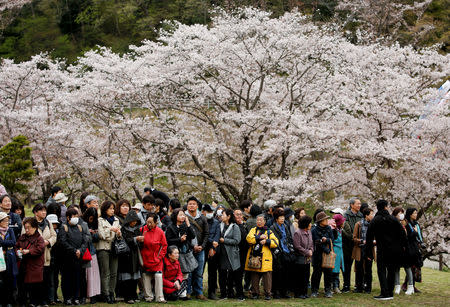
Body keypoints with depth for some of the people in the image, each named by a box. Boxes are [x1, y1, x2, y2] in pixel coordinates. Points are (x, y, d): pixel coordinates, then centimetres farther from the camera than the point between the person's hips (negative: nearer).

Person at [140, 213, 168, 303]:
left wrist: (160, 256, -4)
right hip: (145, 259, 2)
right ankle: (149, 296, 18)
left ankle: (159, 297, -1)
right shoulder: (142, 230, -4)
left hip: (156, 260, -1)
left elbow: (164, 246, 2)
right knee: (146, 277, 7)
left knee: (158, 277, -6)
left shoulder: (160, 232, -5)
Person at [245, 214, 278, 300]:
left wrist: (266, 241, -11)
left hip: (265, 257, -1)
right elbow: (249, 238, -6)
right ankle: (255, 293, 13)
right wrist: (259, 237, -10)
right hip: (254, 257, 1)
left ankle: (268, 294, 2)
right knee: (254, 276, 4)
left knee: (267, 276, -4)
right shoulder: (253, 230, 14)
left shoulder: (269, 232, 13)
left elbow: (275, 242, 2)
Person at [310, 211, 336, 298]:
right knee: (317, 272, 1)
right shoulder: (314, 230, -8)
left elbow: (332, 239, 2)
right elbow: (317, 243, -14)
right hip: (318, 254, -4)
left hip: (328, 253, 4)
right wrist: (326, 250, -16)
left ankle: (328, 291, 11)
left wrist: (326, 240, -18)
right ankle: (314, 291, 11)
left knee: (328, 272, 3)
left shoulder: (329, 228, 7)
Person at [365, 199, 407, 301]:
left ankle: (385, 293, -10)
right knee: (391, 271, 13)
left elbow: (369, 237, -3)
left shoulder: (374, 221, -2)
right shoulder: (393, 219, 2)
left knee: (381, 271, 1)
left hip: (382, 251, -3)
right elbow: (402, 233, 1)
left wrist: (368, 252, 1)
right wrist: (403, 246, 12)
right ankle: (390, 293, 15)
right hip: (395, 250, 3)